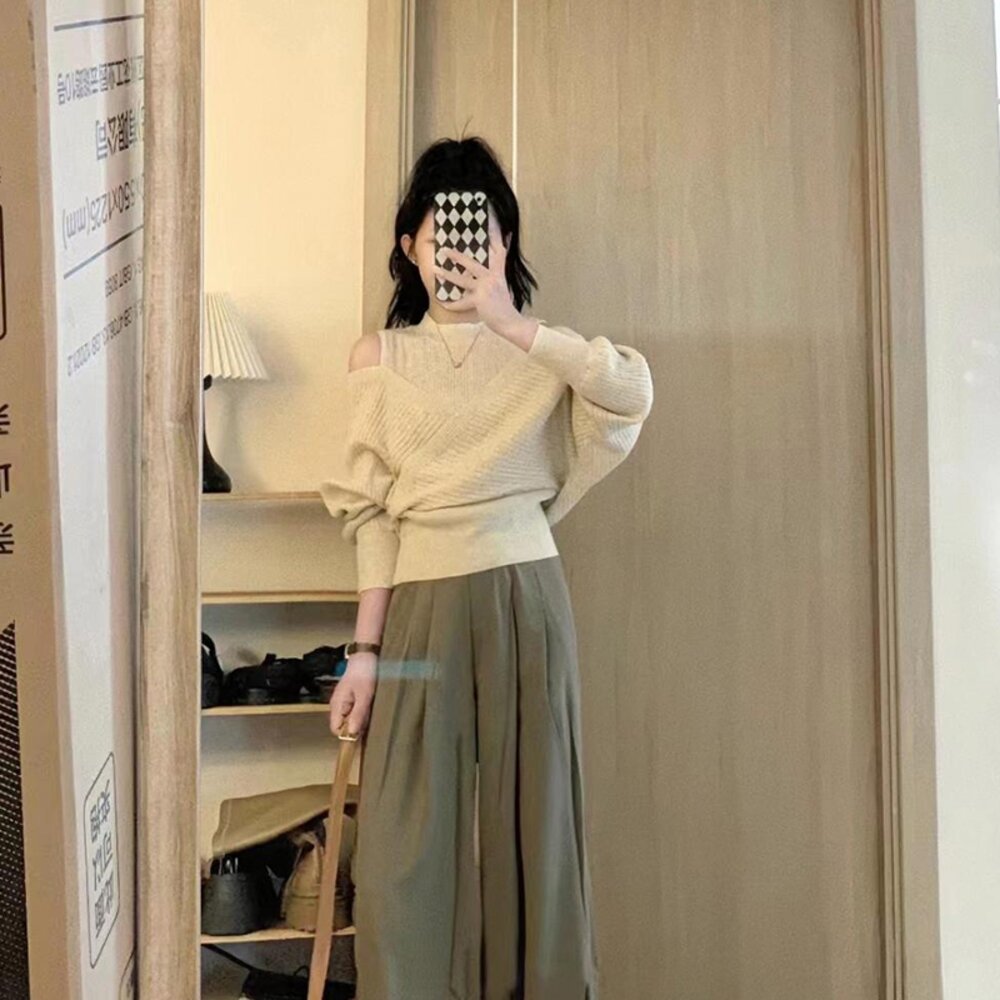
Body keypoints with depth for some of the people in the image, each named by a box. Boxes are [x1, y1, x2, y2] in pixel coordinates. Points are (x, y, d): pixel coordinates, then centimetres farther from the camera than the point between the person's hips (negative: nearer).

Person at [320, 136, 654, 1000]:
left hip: (525, 596, 0)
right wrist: (365, 651, -3)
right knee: (408, 836, 1)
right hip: (422, 604, 0)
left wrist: (508, 322, -20)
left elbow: (635, 390, -16)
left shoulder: (540, 350, 6)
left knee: (530, 816, 7)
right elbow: (372, 516, 2)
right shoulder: (380, 358, 6)